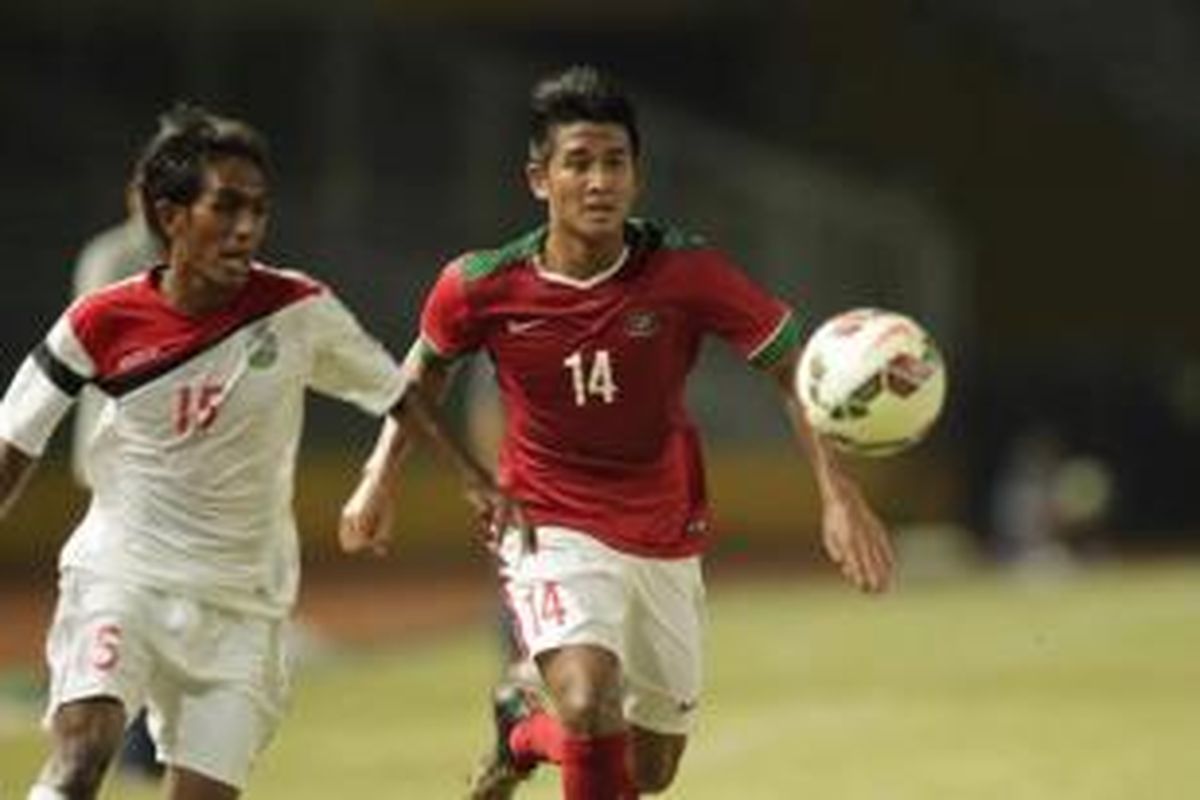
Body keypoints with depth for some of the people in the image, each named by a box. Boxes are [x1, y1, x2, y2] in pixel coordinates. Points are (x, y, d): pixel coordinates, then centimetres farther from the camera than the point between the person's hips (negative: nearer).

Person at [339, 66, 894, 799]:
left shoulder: (687, 271, -17)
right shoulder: (482, 287, -14)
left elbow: (794, 367, -10)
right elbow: (429, 364, 9)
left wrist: (839, 495, -20)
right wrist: (382, 477, 8)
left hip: (666, 542, 3)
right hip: (552, 534, -3)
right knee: (589, 704, -30)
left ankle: (525, 732, 45)